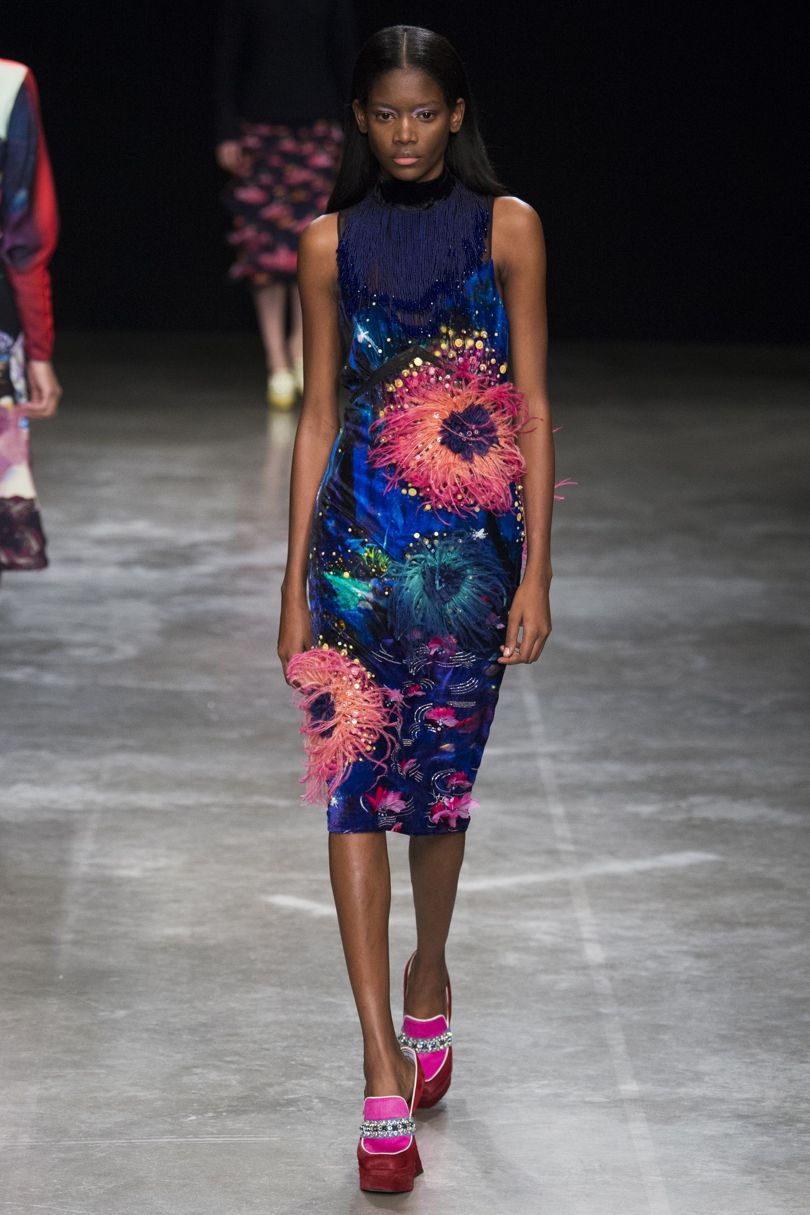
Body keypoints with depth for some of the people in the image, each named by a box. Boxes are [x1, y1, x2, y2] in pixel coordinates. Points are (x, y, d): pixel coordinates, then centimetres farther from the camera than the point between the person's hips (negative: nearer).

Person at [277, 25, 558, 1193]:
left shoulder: (506, 226, 2)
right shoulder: (333, 240, 6)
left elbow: (531, 406, 0)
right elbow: (317, 415, 8)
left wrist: (537, 571, -5)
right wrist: (294, 584, 6)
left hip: (473, 541, -1)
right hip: (358, 535, 1)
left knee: (440, 785, 8)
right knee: (355, 786, -6)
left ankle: (428, 978, 36)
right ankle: (386, 1063, -5)